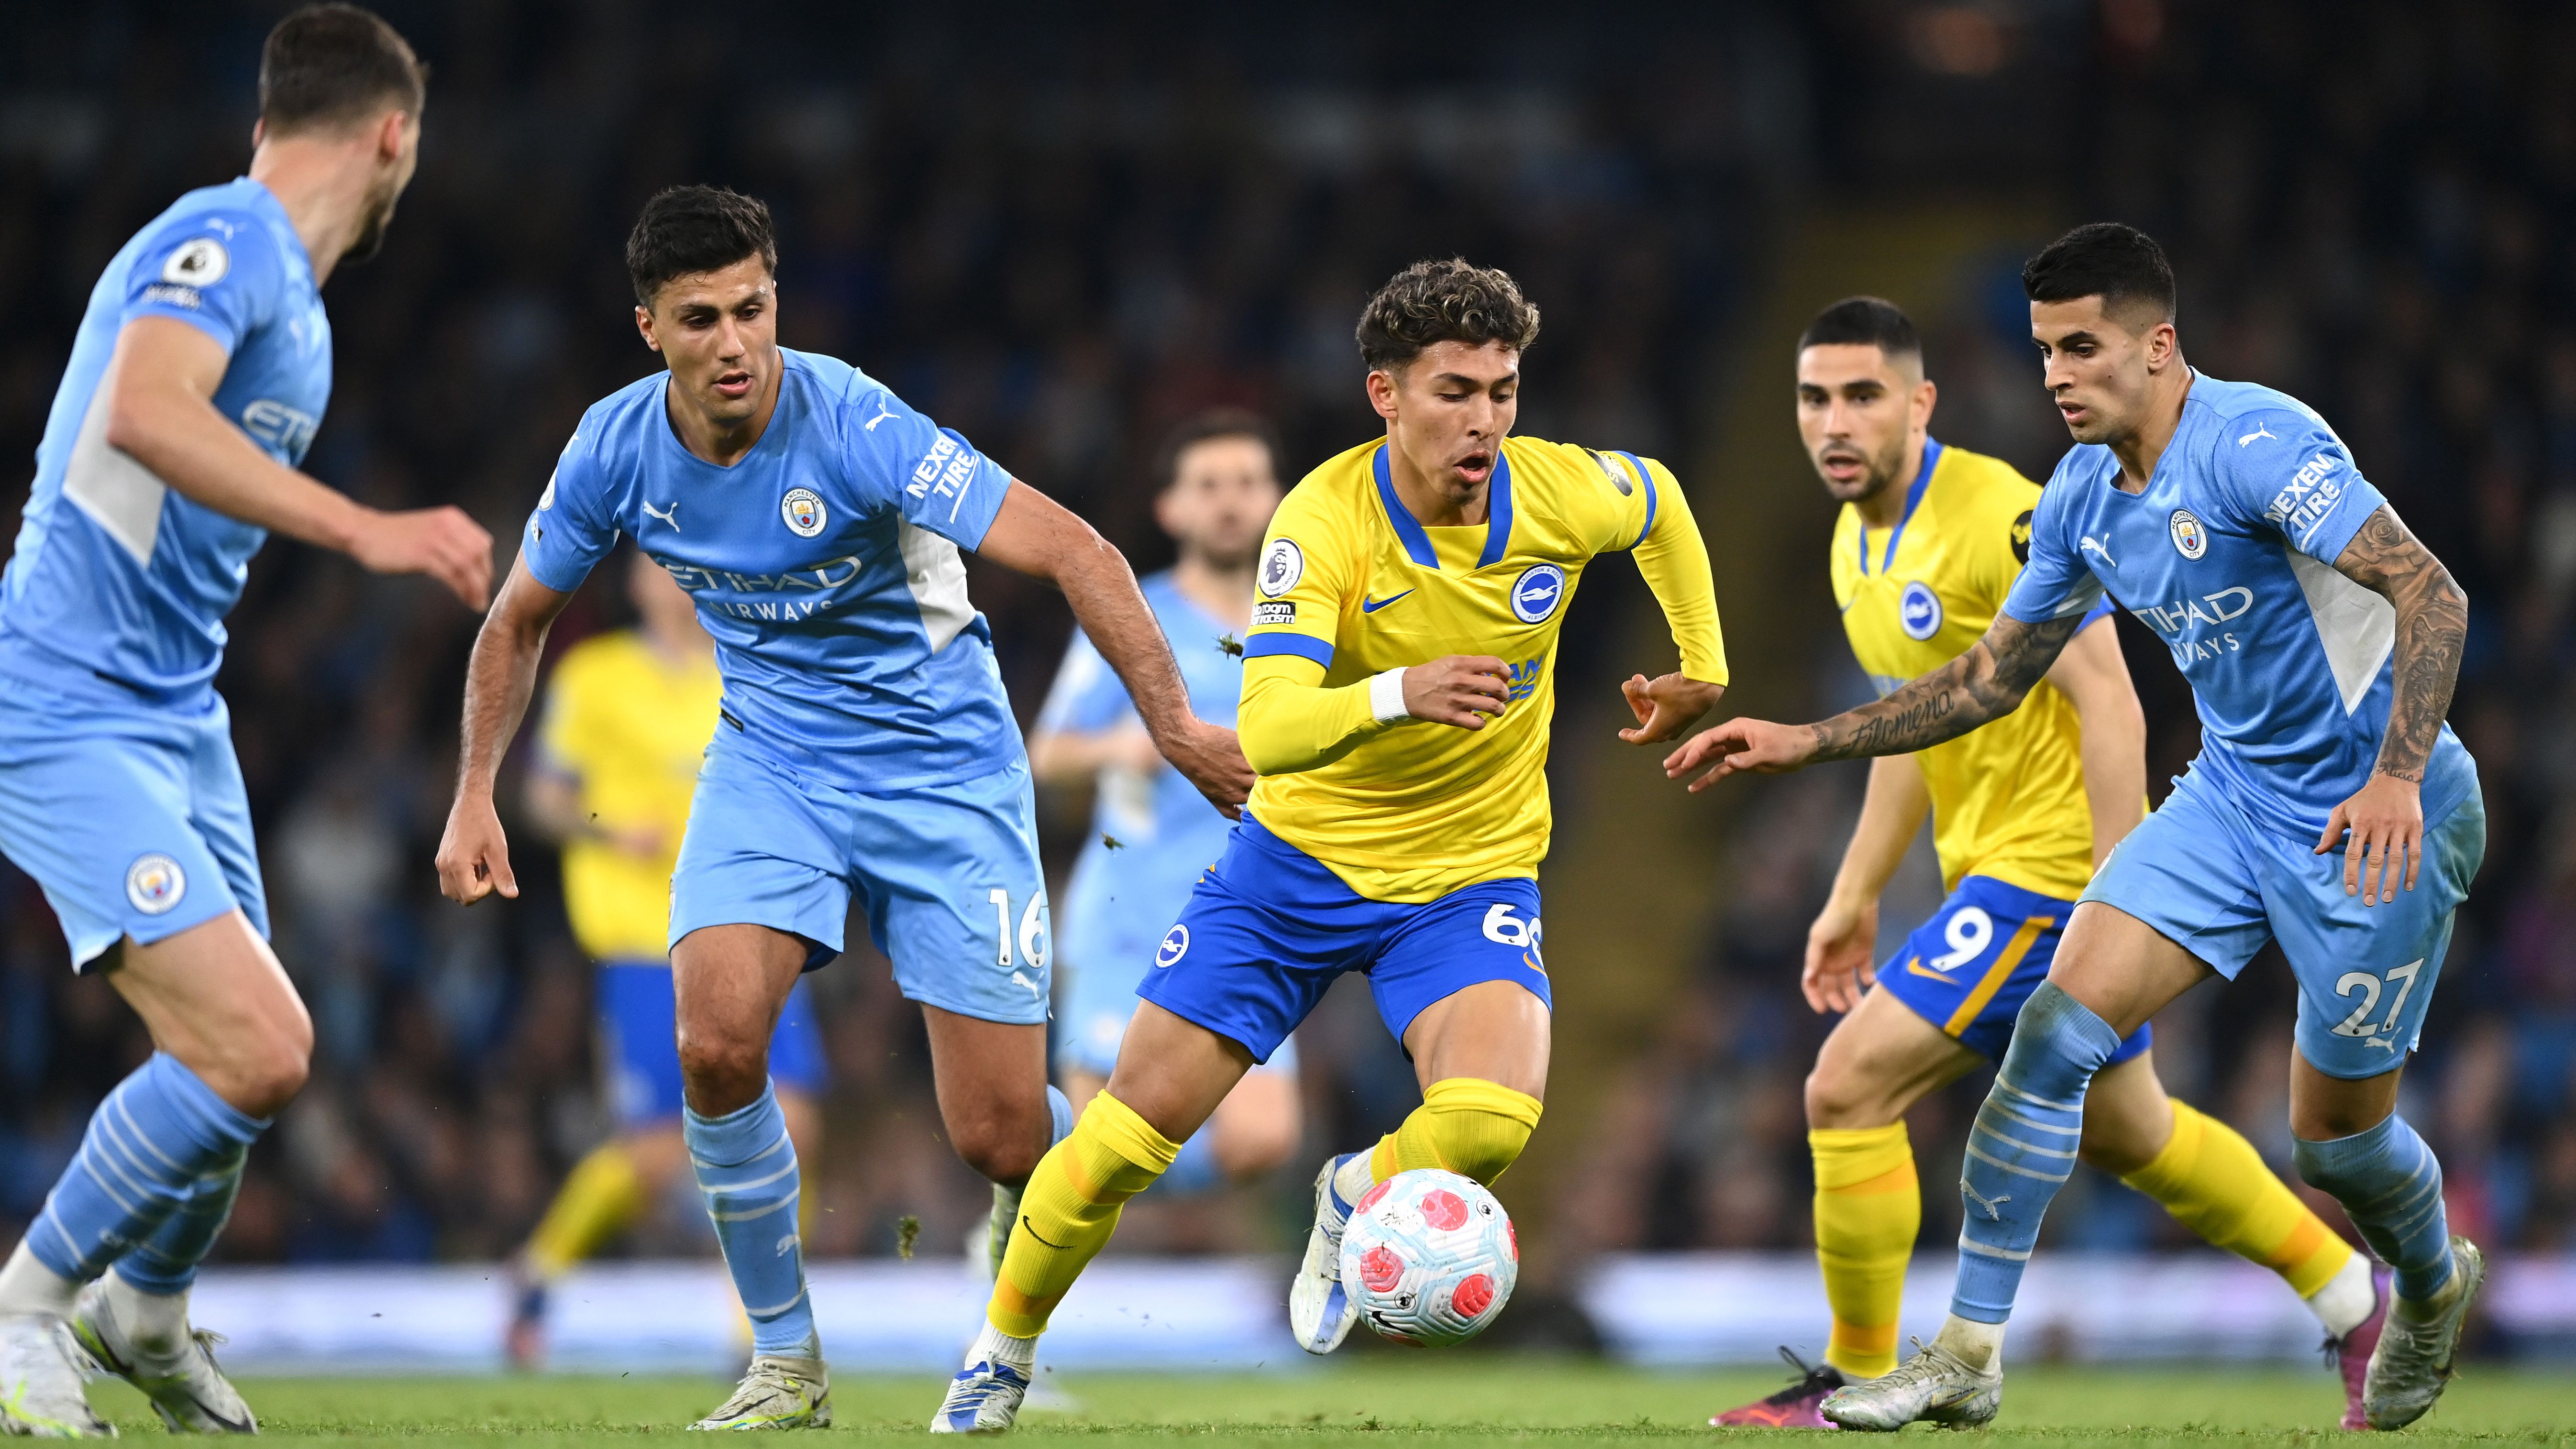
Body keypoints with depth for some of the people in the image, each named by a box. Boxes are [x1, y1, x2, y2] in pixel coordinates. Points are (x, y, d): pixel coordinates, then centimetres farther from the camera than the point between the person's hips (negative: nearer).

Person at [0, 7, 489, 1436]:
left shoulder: (291, 296, 16)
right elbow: (143, 412, -35)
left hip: (176, 711, 10)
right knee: (253, 1052, -19)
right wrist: (362, 528, -38)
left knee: (261, 1053, 14)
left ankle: (144, 1315, 40)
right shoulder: (224, 243, -15)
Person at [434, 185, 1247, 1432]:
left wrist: (1174, 726, -34)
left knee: (999, 1141, -8)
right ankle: (786, 1358, -3)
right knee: (715, 1046, -24)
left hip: (941, 761, -3)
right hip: (772, 758, 3)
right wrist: (475, 799, 1)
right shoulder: (618, 450, -9)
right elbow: (517, 623, 9)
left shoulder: (853, 426, -24)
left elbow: (1074, 553, -27)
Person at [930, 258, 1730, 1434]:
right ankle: (1001, 1353, 24)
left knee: (1492, 1117, -27)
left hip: (1469, 874, 1)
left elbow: (1663, 506, 13)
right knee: (1131, 1128, -2)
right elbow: (1269, 728, -35)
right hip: (1300, 857, -1)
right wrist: (1398, 694, -52)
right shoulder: (1325, 520, -23)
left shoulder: (1561, 494, -14)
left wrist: (1701, 669, 15)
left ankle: (1355, 1199, 9)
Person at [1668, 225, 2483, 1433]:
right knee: (2057, 1025, -9)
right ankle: (1969, 1354, -3)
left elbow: (2433, 597, -29)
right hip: (2231, 796, 7)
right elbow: (1991, 677, 14)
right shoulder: (2082, 497, 2)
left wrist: (2396, 778, -40)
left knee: (2334, 1135, 4)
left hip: (2374, 820, -7)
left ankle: (2434, 1290, 39)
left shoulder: (2252, 444, -23)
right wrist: (1807, 743, 7)